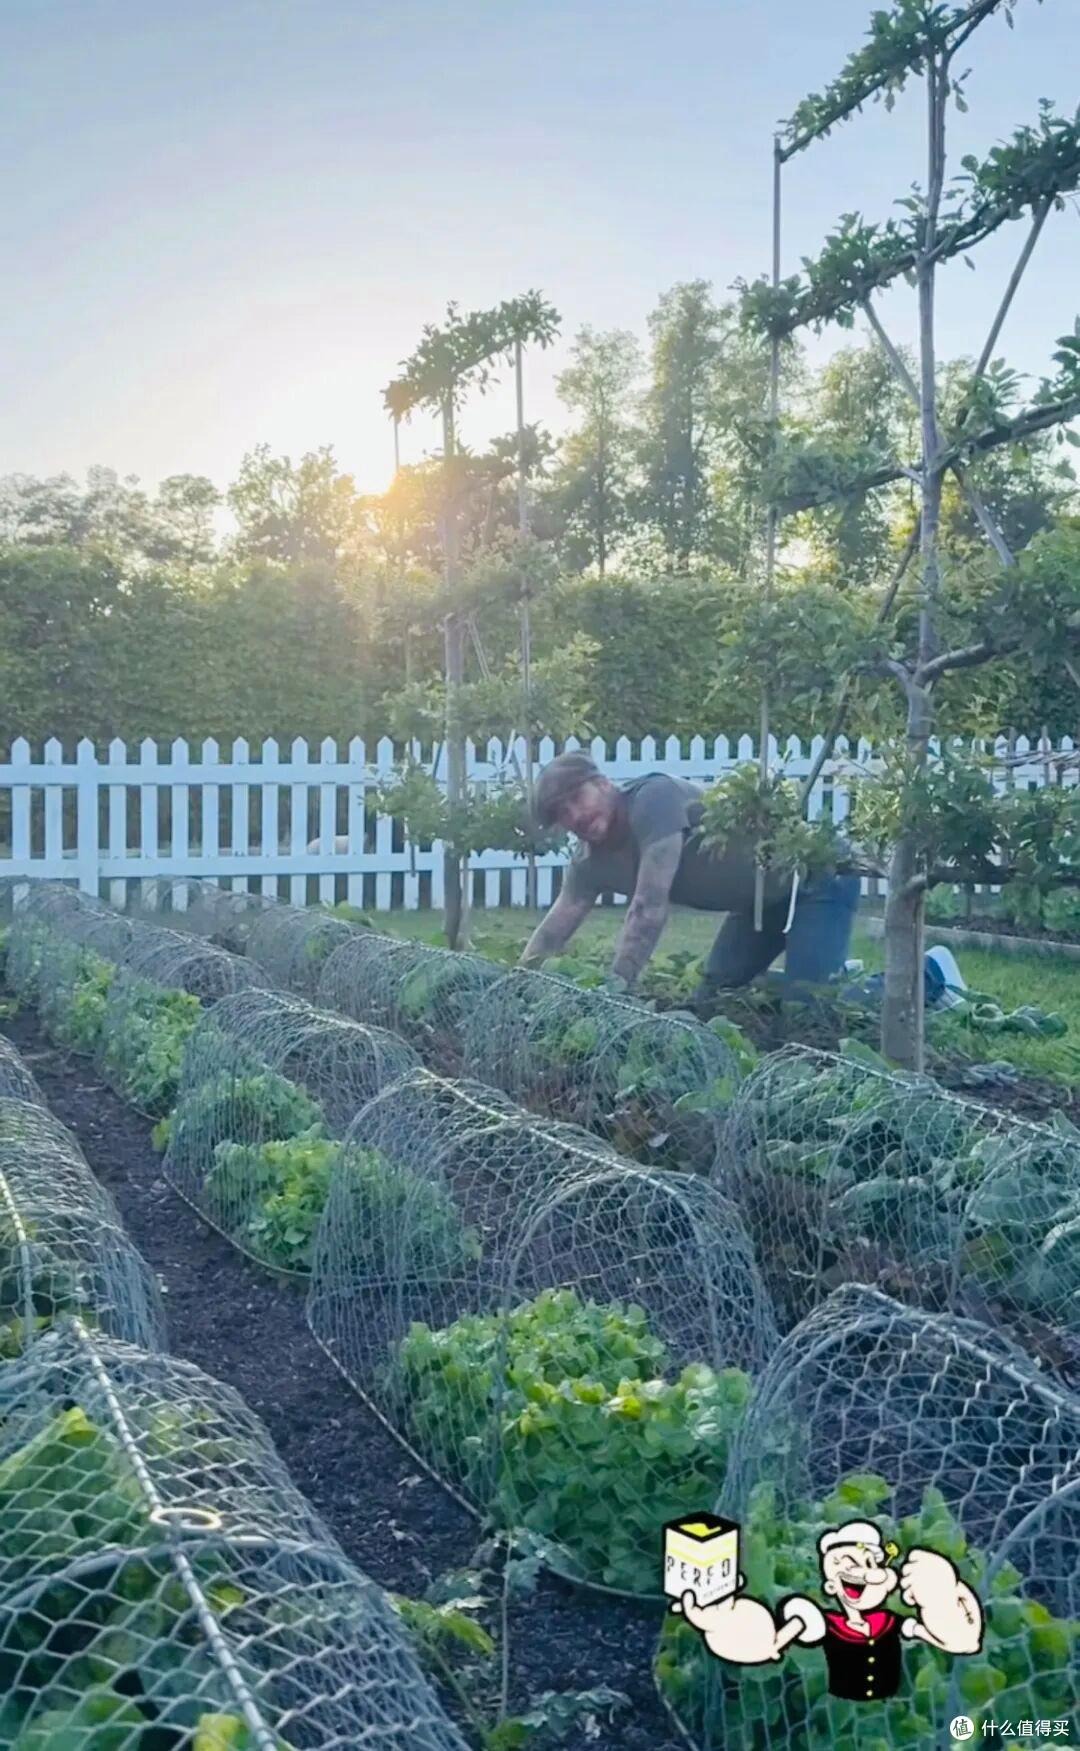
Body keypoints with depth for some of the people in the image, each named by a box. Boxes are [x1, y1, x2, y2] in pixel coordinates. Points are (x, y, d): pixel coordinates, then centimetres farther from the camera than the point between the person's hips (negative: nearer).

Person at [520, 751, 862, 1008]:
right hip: (762, 899, 9)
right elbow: (556, 926, 4)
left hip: (818, 876, -9)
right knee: (712, 999, 11)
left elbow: (650, 906, -35)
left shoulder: (653, 798, -29)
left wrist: (615, 986, -36)